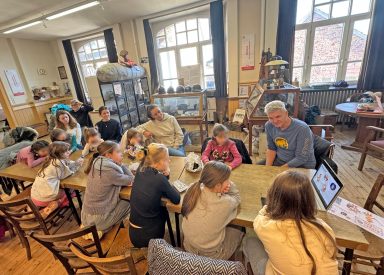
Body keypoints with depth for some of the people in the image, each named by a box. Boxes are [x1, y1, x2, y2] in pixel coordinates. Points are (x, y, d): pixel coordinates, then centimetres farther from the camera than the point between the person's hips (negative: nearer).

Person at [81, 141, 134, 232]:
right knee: (129, 202, 12)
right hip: (98, 218, -6)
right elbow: (131, 180, -14)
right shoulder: (109, 170, -26)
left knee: (121, 199, 23)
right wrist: (120, 164, -12)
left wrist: (118, 164, -9)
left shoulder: (96, 163, -4)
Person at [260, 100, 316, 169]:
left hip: (302, 165, -5)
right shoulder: (269, 126, -9)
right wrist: (267, 167, -11)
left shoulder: (302, 129, -25)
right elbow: (271, 148, 2)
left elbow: (301, 159, -22)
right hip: (279, 160, 5)